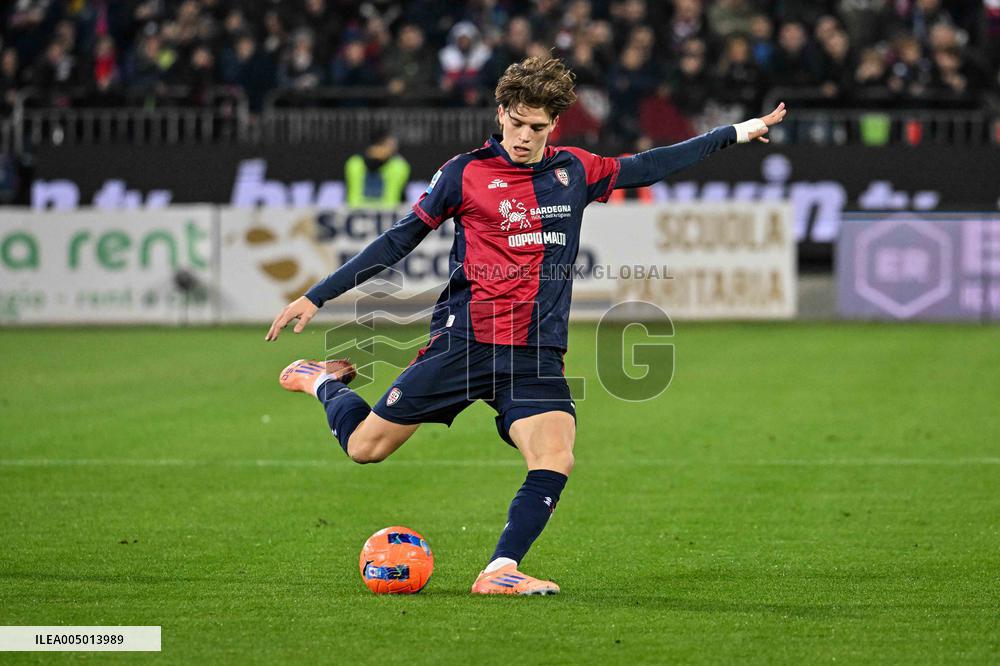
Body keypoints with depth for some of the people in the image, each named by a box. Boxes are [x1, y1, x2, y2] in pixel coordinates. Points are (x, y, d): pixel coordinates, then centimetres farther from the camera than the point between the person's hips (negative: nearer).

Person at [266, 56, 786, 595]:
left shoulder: (574, 171, 10)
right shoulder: (465, 173, -1)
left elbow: (648, 167, 23)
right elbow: (399, 240, 5)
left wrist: (737, 132, 27)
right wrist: (316, 297, 3)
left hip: (537, 355, 3)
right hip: (463, 342, -3)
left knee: (555, 459, -22)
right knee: (365, 446, -1)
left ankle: (500, 571, -18)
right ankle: (326, 382, 30)